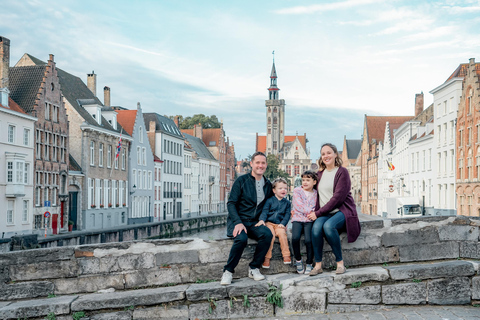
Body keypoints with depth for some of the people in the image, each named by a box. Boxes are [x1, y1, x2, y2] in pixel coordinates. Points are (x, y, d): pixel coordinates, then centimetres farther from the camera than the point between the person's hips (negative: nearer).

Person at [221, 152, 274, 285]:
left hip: (255, 223, 4)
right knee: (241, 238, -35)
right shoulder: (241, 181, -1)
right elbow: (231, 203, -5)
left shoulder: (268, 185, 12)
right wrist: (238, 223, -19)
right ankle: (228, 271, -15)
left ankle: (254, 268, -13)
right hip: (238, 220, -3)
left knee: (267, 234, -28)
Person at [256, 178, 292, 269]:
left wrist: (283, 223, -8)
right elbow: (265, 211, 0)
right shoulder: (270, 200, 6)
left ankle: (286, 255, -20)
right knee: (271, 235, -29)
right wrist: (262, 220, -19)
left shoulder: (287, 202, 13)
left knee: (282, 233, -29)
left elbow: (287, 215, 9)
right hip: (269, 223, -1)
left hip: (280, 224, 1)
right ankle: (267, 257, -24)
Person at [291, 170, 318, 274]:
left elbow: (316, 207, 11)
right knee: (295, 237, -27)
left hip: (309, 220, 1)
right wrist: (310, 212, -11)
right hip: (297, 219, -1)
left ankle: (309, 263, -5)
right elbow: (299, 205, -4)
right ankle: (298, 260, -3)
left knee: (308, 240, -24)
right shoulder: (297, 191, 6)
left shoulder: (316, 193, 12)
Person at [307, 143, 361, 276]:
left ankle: (340, 262, -20)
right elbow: (317, 194, 21)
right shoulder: (320, 174, 16)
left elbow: (338, 197, -12)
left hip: (341, 210, -4)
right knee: (316, 227, -29)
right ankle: (318, 265, -21)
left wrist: (318, 213, -15)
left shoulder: (342, 172, -3)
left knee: (328, 226, -35)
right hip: (324, 214, 4)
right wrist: (314, 212, 1)